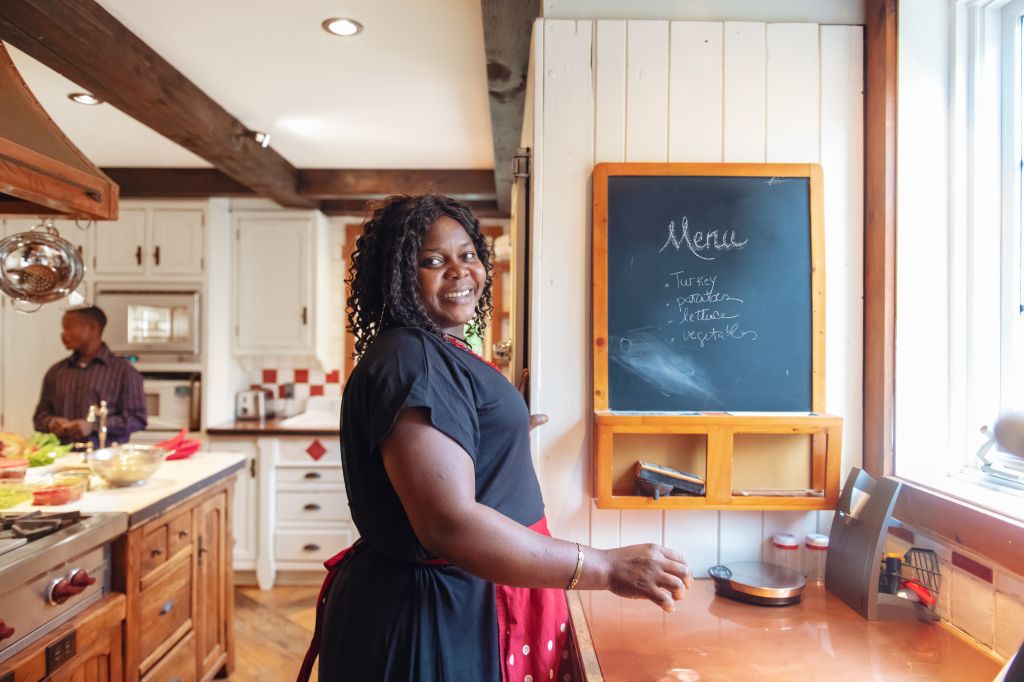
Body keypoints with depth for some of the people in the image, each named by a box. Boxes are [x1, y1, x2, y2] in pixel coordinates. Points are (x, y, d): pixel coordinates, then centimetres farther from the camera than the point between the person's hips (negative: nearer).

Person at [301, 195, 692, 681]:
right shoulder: (412, 362, -23)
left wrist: (502, 435, 33)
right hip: (431, 622, -10)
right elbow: (450, 526, -31)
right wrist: (607, 568, -28)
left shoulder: (439, 352, 10)